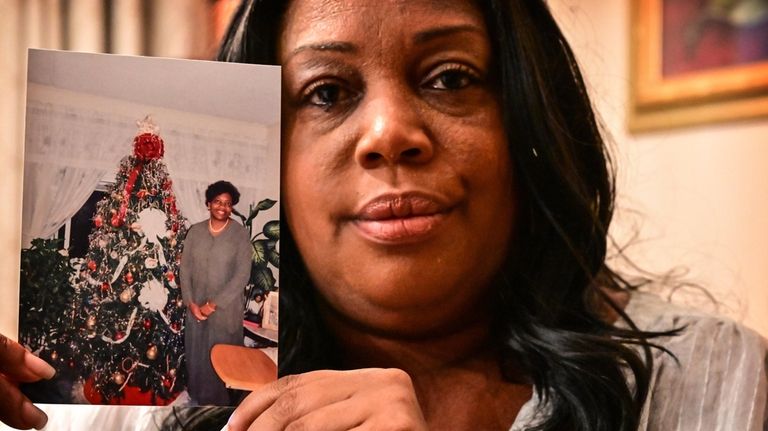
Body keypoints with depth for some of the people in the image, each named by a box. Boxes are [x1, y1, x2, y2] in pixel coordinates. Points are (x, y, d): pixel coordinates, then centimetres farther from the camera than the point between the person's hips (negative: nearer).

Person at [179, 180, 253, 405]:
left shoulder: (240, 234, -11)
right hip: (197, 306, 3)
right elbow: (185, 268, 2)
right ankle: (198, 394, 33)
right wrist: (191, 302, -9)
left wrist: (213, 304, -17)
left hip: (226, 309, -3)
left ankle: (220, 401, 18)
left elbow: (242, 275, -15)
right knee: (195, 352, 14)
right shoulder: (195, 231, 0)